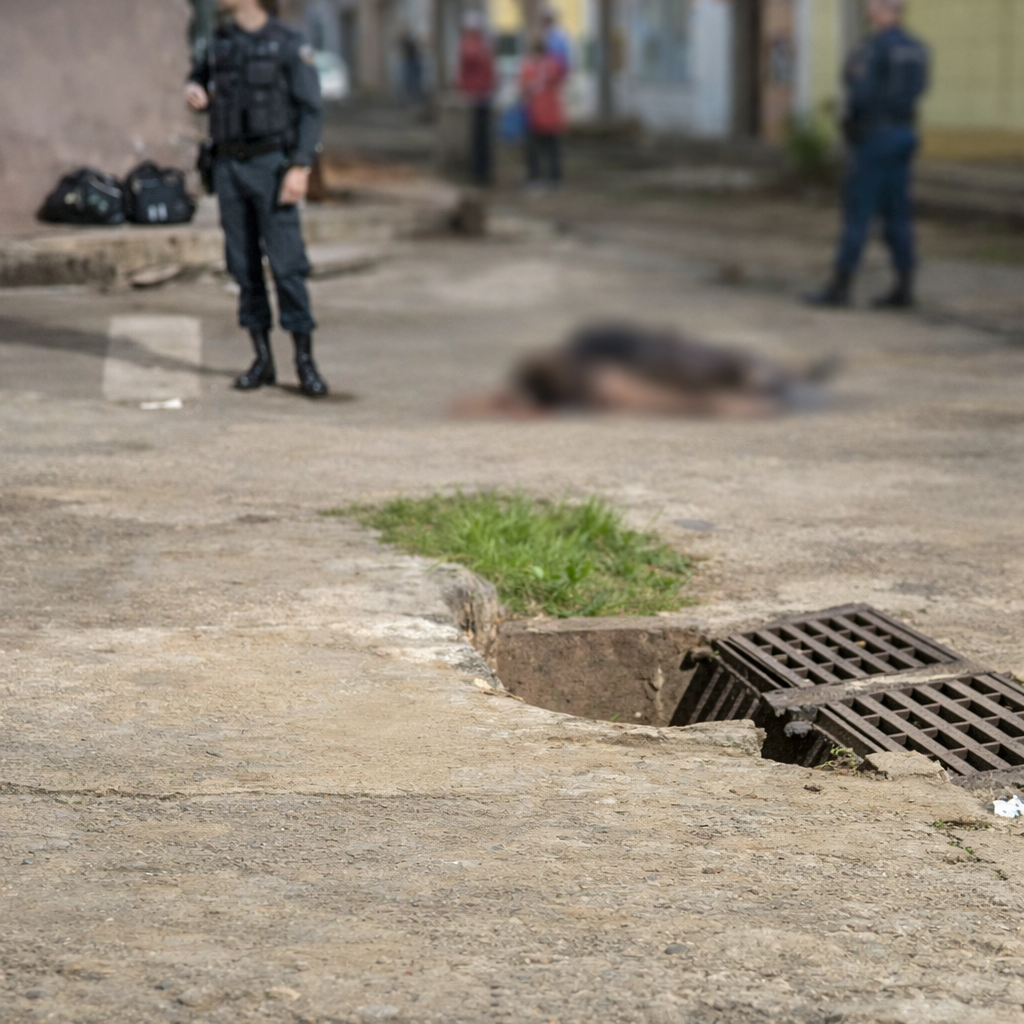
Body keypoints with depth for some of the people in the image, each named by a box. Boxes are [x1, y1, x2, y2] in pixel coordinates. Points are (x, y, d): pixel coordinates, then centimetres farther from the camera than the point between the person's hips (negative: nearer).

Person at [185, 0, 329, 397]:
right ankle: (263, 360, 12)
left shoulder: (291, 45, -7)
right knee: (244, 264, 4)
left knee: (286, 263, -9)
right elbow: (200, 81, 25)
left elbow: (311, 110, -9)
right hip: (229, 168, 5)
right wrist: (193, 91, -1)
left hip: (271, 166, -5)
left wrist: (301, 169, -20)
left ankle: (305, 363, -1)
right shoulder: (221, 41, 9)